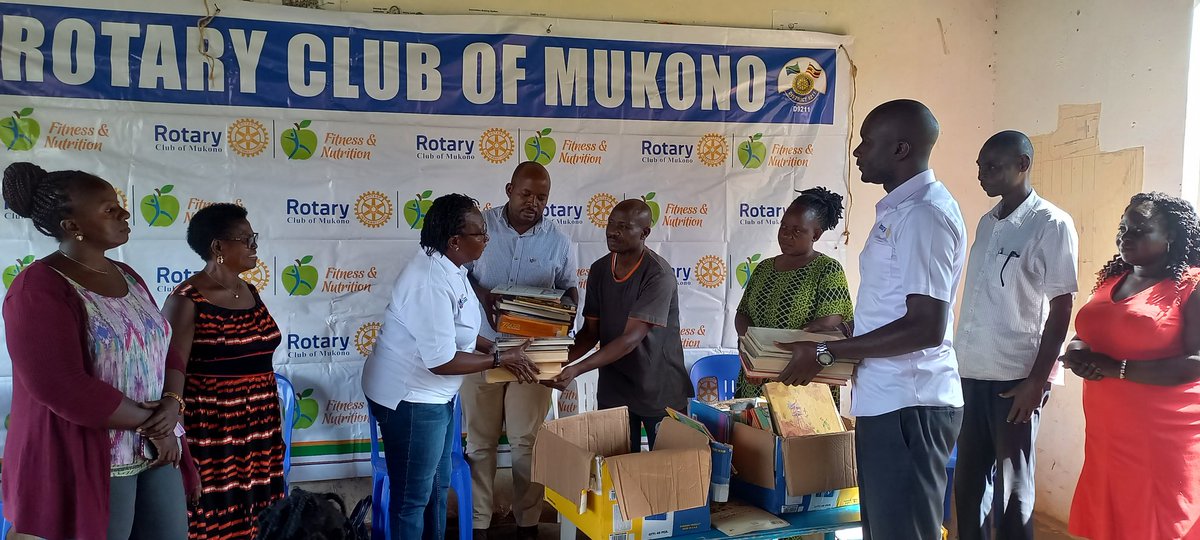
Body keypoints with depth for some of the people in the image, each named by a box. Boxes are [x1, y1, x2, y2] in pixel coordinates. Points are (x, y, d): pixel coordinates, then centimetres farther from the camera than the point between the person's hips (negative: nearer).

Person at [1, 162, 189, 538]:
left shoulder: (127, 276, 10)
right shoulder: (39, 289, -14)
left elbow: (165, 349, 12)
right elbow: (66, 389, -23)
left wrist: (171, 404, -8)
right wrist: (152, 423, -15)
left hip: (154, 453, 7)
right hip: (84, 465, -7)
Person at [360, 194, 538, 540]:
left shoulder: (448, 267, 2)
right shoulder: (431, 281, -29)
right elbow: (442, 360, -29)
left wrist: (496, 351, 1)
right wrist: (501, 360, -18)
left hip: (433, 395, 10)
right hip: (408, 397, -10)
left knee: (437, 485, 23)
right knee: (413, 496, 7)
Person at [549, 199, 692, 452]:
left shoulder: (658, 274, -20)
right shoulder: (599, 270, 0)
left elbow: (631, 338, -26)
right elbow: (591, 331, 4)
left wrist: (578, 369, -33)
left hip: (660, 391, -5)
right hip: (613, 390, 5)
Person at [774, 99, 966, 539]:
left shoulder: (923, 214, -17)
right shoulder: (899, 209, 15)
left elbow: (925, 327, -23)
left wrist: (826, 353, -19)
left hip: (907, 404, -10)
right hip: (887, 400, 10)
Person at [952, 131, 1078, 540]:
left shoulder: (1051, 225, -8)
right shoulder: (987, 223, 12)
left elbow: (1061, 308, -9)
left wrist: (1038, 380, -13)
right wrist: (959, 361, 13)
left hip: (1015, 379, -6)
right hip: (971, 373, 6)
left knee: (1011, 492, 4)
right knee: (969, 483, 13)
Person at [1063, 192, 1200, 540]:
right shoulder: (1110, 281, 13)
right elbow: (1084, 335, 22)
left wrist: (1118, 369, -19)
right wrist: (1076, 352, -2)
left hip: (1164, 437, -6)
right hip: (1107, 433, 7)